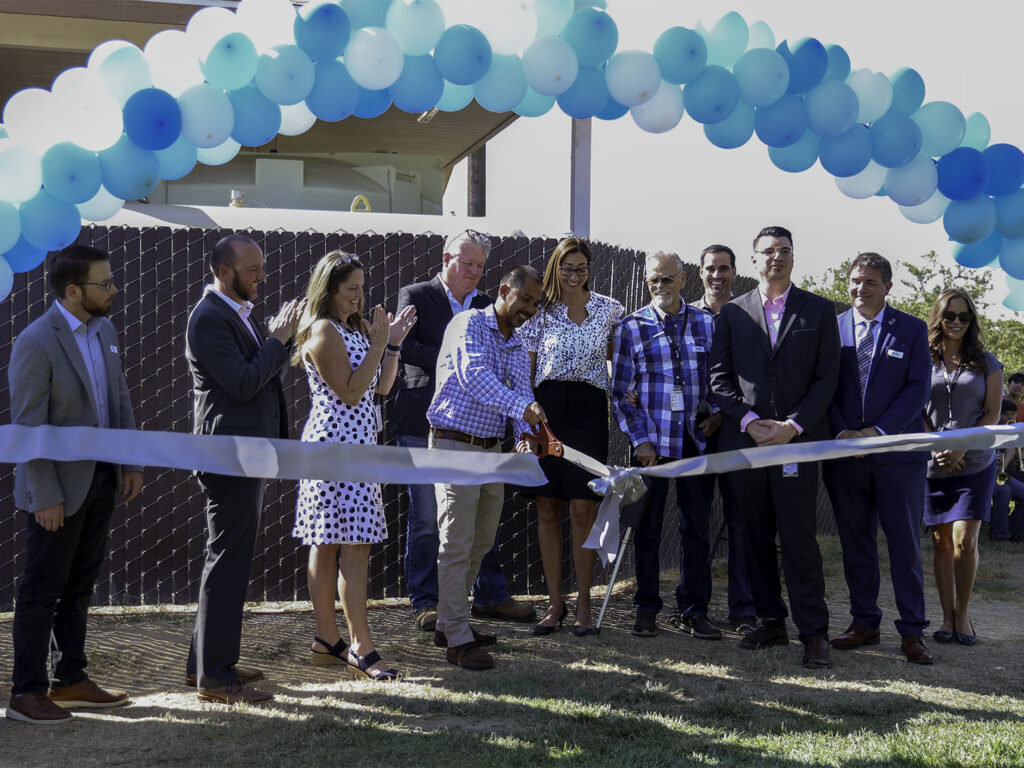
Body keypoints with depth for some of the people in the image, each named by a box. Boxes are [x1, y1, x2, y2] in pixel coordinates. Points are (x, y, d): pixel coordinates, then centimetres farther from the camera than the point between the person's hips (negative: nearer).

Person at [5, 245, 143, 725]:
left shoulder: (104, 329, 6)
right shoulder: (36, 343, -18)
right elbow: (29, 427, -18)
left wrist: (131, 463, 8)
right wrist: (46, 498, -18)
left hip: (101, 480, 8)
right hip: (59, 487, -7)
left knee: (79, 586, 16)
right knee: (42, 589, 2)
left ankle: (69, 680, 27)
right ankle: (27, 692, 12)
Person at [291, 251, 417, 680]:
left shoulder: (356, 328, 17)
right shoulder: (323, 332, -11)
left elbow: (381, 387, 15)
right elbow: (349, 392, -16)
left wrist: (393, 342, 6)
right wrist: (378, 344, -15)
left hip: (358, 444, 9)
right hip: (335, 443, -9)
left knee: (329, 543, 11)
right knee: (355, 547, -11)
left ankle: (326, 641, 15)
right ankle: (361, 648, -10)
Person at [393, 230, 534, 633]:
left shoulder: (487, 305, 14)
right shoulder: (415, 296, 1)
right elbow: (404, 345, -14)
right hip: (424, 425, -4)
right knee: (425, 518, 1)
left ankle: (490, 595, 20)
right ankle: (425, 602, 11)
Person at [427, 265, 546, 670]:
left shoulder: (518, 349, 14)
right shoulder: (469, 324, -9)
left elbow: (522, 398, 1)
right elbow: (474, 373, -27)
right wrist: (521, 406, -40)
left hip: (492, 450, 8)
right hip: (455, 444, -8)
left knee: (480, 543, 14)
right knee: (456, 544, -6)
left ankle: (448, 623, 25)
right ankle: (457, 639, -3)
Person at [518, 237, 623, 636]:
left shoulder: (609, 309, 6)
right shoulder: (540, 311, 5)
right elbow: (525, 370, 5)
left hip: (589, 409, -1)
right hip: (547, 408, 1)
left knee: (582, 509, -4)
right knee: (547, 509, 4)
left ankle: (583, 603, 7)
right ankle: (555, 601, 13)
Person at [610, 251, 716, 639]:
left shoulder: (705, 323, 7)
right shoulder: (632, 327, 1)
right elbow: (620, 391, 1)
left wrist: (714, 415, -1)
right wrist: (640, 439, -5)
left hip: (697, 439, 2)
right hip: (652, 442, -1)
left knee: (697, 526, 5)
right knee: (647, 527, 5)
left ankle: (695, 608, 15)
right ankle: (646, 608, 16)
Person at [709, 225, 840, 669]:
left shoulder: (819, 310, 7)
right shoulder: (732, 313, 11)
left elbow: (826, 377, 1)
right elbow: (720, 377, 7)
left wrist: (793, 426, -10)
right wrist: (749, 421, -7)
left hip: (798, 439, -2)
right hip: (743, 441, 3)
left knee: (799, 539, -6)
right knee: (756, 538, 7)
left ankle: (813, 633, -2)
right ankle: (771, 623, 17)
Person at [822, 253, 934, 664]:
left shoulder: (912, 329, 4)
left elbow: (918, 388, -2)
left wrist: (877, 431, -12)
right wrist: (841, 434, -9)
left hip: (898, 450, -2)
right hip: (845, 453, 2)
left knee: (905, 544, 1)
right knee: (856, 544, 8)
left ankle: (912, 631, 7)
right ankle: (865, 623, 18)